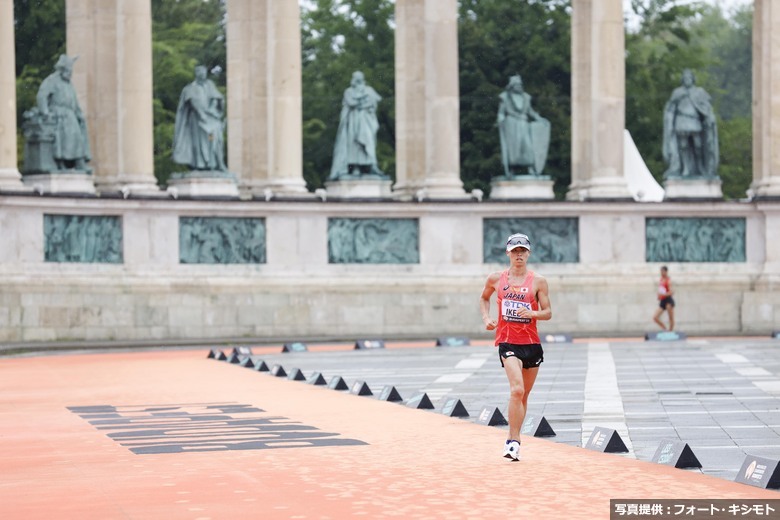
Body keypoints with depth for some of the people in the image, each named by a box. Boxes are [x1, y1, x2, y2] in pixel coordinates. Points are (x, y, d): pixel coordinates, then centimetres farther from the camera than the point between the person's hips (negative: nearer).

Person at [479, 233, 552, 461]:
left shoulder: (538, 281, 2)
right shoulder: (496, 279, 5)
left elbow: (548, 312, 1)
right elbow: (484, 298, 24)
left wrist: (531, 313, -19)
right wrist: (486, 318, 7)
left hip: (532, 343, 2)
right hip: (508, 342, -2)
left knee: (523, 395, 11)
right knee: (517, 390, -21)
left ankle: (513, 440, 26)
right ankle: (514, 442, -20)